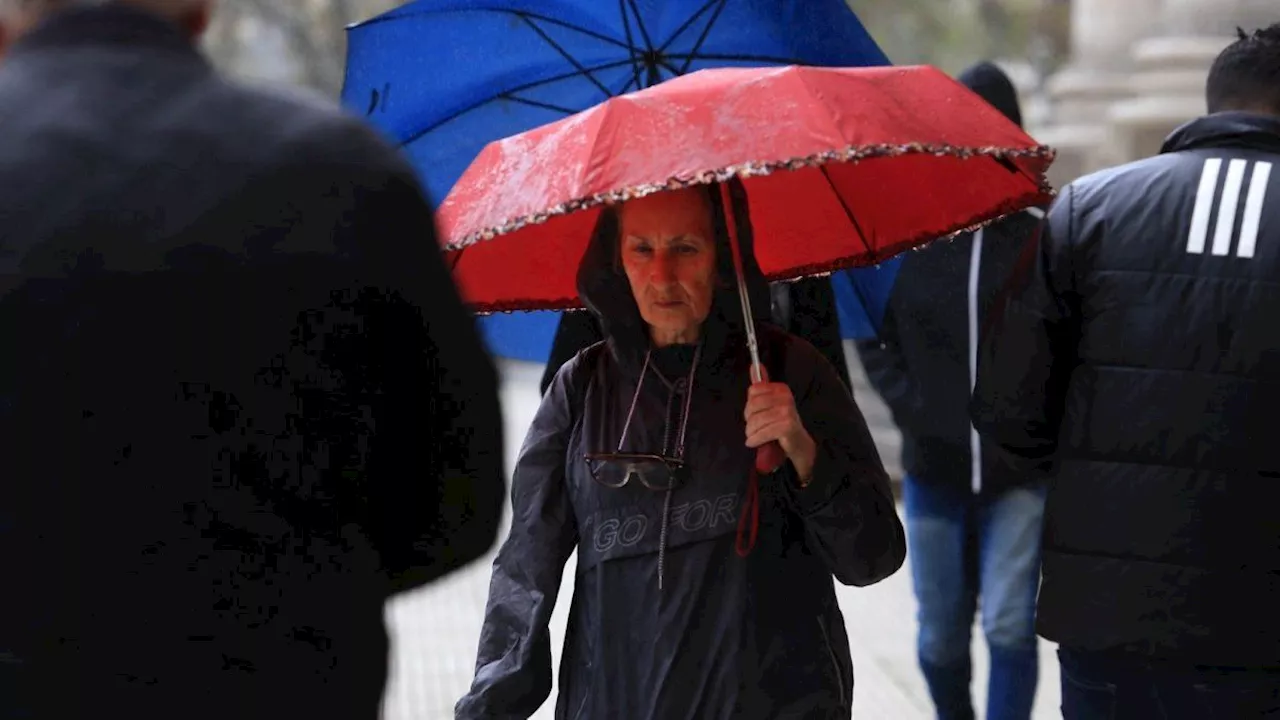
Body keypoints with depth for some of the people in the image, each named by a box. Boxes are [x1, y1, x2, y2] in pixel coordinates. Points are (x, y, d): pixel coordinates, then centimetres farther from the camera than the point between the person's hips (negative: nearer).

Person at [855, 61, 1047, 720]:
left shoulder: (1041, 240, -7)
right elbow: (873, 336, 8)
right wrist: (909, 407, -5)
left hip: (1020, 470, -3)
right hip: (934, 468, 3)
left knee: (1009, 628, -10)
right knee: (941, 635, 13)